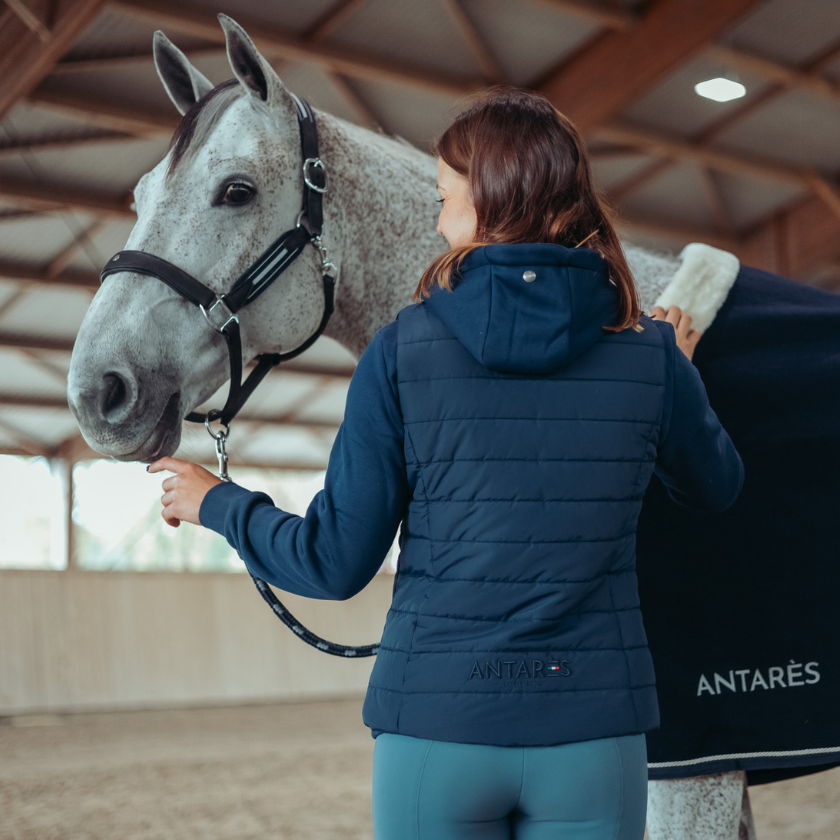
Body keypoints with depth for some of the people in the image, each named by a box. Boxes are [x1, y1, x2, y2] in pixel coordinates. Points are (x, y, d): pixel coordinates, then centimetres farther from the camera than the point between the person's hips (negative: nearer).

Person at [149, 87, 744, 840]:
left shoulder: (403, 350, -9)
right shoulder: (651, 353, -4)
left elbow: (337, 563, -6)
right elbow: (717, 488, 16)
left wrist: (217, 503, 12)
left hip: (436, 727, -1)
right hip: (594, 732, 1)